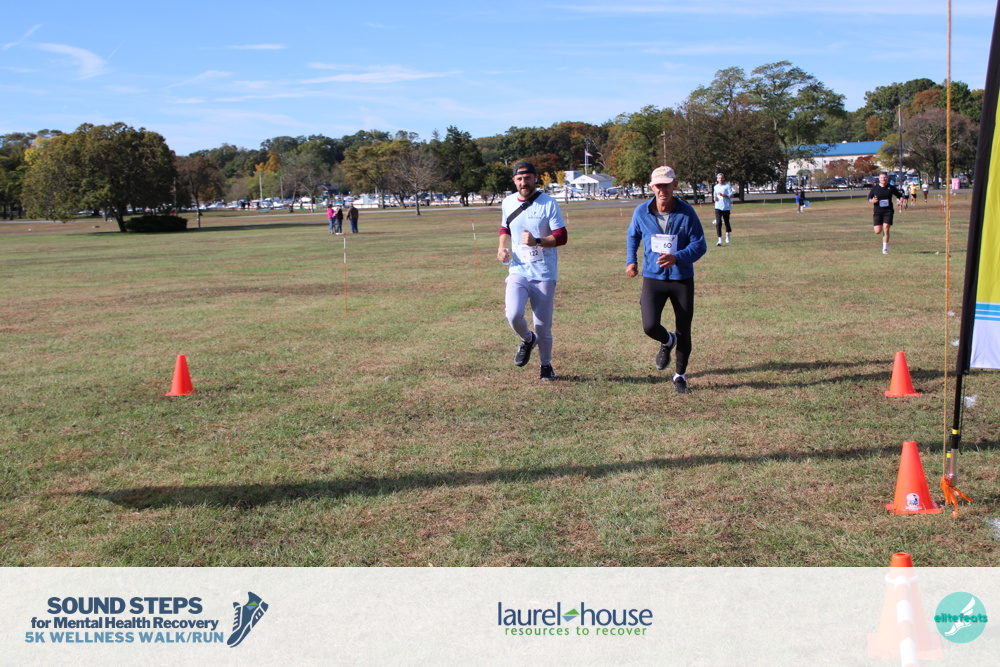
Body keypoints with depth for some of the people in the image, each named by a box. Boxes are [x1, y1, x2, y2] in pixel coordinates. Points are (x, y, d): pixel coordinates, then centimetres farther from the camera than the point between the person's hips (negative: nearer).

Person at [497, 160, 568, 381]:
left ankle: (545, 365, 29)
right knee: (513, 315, -22)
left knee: (543, 327, 3)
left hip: (544, 274, -2)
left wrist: (536, 241, -26)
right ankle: (527, 340, 12)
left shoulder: (548, 203, -7)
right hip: (518, 272, 2)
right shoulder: (507, 203, 5)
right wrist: (502, 246, 3)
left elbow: (562, 237, -11)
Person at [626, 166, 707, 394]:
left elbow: (700, 245, -10)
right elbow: (633, 236, 18)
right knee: (650, 326, -15)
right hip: (653, 278, 1)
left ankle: (680, 376, 28)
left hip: (682, 279, -1)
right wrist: (631, 260, 9)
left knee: (684, 331, 6)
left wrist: (676, 258, -26)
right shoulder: (642, 212, -4)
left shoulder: (686, 213, -10)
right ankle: (667, 342, 23)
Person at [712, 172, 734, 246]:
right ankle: (720, 240, -16)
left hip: (726, 206, -2)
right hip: (718, 207, 2)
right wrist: (715, 197, 3)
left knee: (726, 222, 10)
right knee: (718, 222, -13)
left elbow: (731, 195, -8)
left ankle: (727, 235, 40)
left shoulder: (727, 186, -2)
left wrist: (723, 195, -21)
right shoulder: (716, 187, 12)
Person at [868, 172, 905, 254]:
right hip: (878, 211, 1)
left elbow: (899, 195, 13)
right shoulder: (874, 188, 2)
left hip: (888, 211, -1)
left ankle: (885, 249, -3)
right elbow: (869, 197, 11)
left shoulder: (891, 187, 3)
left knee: (886, 229, -12)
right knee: (878, 231, -5)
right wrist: (872, 200, -11)